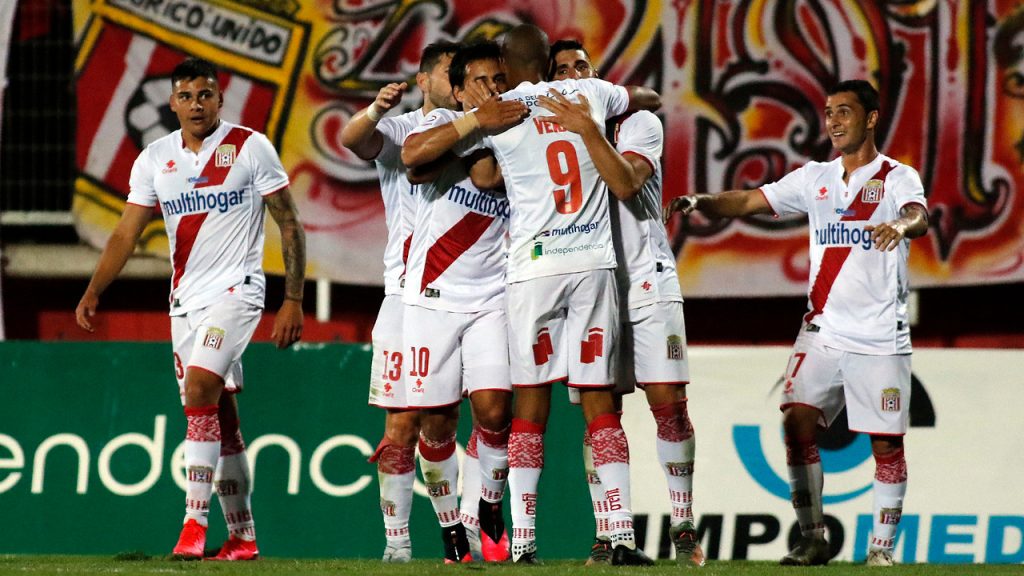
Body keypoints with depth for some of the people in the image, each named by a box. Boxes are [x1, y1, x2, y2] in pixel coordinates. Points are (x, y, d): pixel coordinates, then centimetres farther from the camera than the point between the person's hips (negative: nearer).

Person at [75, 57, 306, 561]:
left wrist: (293, 301, -6)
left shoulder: (250, 148, -3)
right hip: (185, 300, 5)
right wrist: (92, 292, -6)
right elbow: (126, 233, 6)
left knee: (200, 387, -24)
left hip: (236, 290, -5)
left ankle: (195, 520, -23)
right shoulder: (154, 160, 7)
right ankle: (242, 535, 13)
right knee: (218, 416, 7)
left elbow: (289, 225, -1)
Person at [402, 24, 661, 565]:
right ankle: (622, 535, -2)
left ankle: (523, 538, -2)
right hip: (594, 262, 2)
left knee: (531, 401, 3)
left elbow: (412, 154, -4)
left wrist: (476, 120, 11)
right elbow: (650, 98, 29)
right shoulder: (590, 94, 9)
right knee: (599, 402, 4)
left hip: (535, 267, -2)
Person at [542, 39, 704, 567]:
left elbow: (625, 182, -15)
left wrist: (588, 130, -22)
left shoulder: (637, 123, 3)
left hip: (647, 281, -2)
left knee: (669, 403, -6)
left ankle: (684, 529, -1)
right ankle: (605, 536, 0)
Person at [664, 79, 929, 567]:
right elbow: (749, 201, 9)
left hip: (880, 337, -4)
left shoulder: (897, 177, -1)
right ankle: (812, 538, -1)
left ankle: (882, 545, 8)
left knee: (886, 442, -3)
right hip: (822, 328, 4)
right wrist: (702, 202, -10)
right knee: (797, 421, -9)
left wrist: (901, 224, -45)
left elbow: (919, 217, -21)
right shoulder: (816, 179, 13)